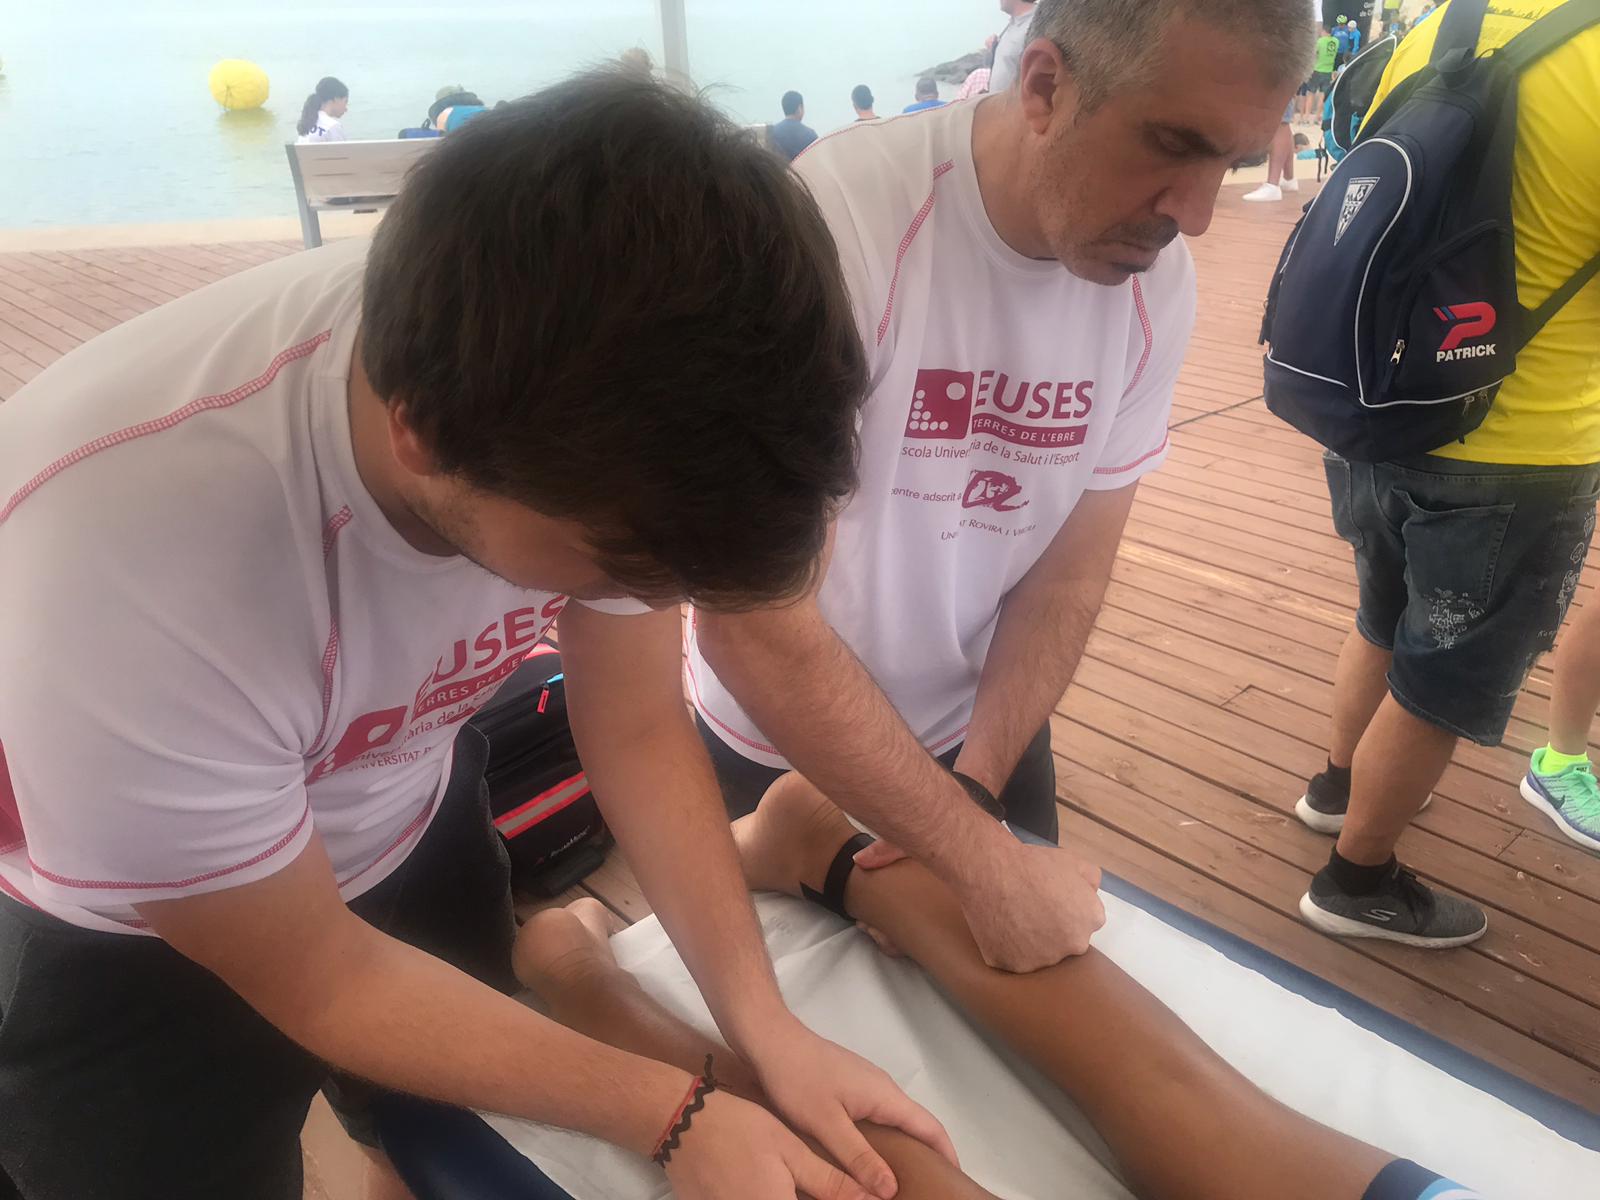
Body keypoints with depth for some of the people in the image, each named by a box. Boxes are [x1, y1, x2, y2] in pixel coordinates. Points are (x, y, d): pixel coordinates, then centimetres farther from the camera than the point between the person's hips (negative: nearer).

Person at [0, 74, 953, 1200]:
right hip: (135, 943, -3)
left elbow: (640, 730, -13)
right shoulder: (125, 569, -41)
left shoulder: (592, 407, -28)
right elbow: (317, 985, -25)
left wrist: (767, 1027, -21)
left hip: (414, 830, 4)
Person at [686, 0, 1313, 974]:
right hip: (777, 747, -3)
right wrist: (983, 858, -30)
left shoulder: (1158, 284, -13)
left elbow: (1070, 577, -7)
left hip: (986, 727, 4)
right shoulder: (835, 220, -31)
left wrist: (973, 794, -16)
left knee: (1018, 974, 25)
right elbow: (746, 622, -33)